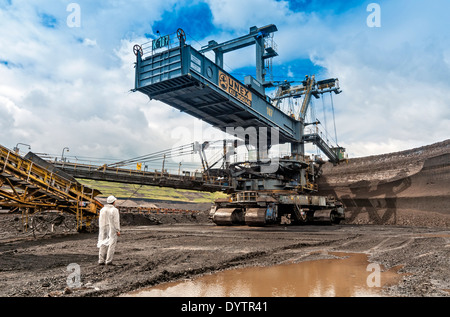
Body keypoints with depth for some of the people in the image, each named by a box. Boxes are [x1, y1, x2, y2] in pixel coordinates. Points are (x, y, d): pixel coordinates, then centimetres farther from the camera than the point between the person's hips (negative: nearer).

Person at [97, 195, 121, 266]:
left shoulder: (102, 210, 4)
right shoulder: (114, 210, -11)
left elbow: (100, 221, 6)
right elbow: (116, 221, -14)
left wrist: (101, 230, 14)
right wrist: (118, 231, -10)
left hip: (104, 229, 5)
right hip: (112, 230, -5)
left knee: (103, 245, 9)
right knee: (111, 245, 0)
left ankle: (101, 261, 7)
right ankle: (108, 261, -2)